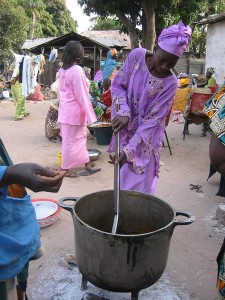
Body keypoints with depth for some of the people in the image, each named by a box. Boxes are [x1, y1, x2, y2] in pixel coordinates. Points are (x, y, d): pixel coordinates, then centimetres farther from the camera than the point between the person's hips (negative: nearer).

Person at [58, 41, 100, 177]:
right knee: (71, 140, 3)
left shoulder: (63, 70, 8)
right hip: (74, 111, -9)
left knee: (81, 137, 17)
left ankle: (87, 164, 27)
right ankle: (66, 169, 17)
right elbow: (82, 95, -20)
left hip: (66, 109, 9)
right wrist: (90, 115, -15)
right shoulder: (77, 70, -19)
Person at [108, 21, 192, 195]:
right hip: (124, 131, 2)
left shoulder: (170, 83, -17)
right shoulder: (137, 56, -12)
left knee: (142, 184, 6)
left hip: (146, 140, -2)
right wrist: (124, 113, -22)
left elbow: (153, 120, -18)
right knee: (122, 179, 13)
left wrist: (129, 149, -25)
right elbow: (118, 86, -4)